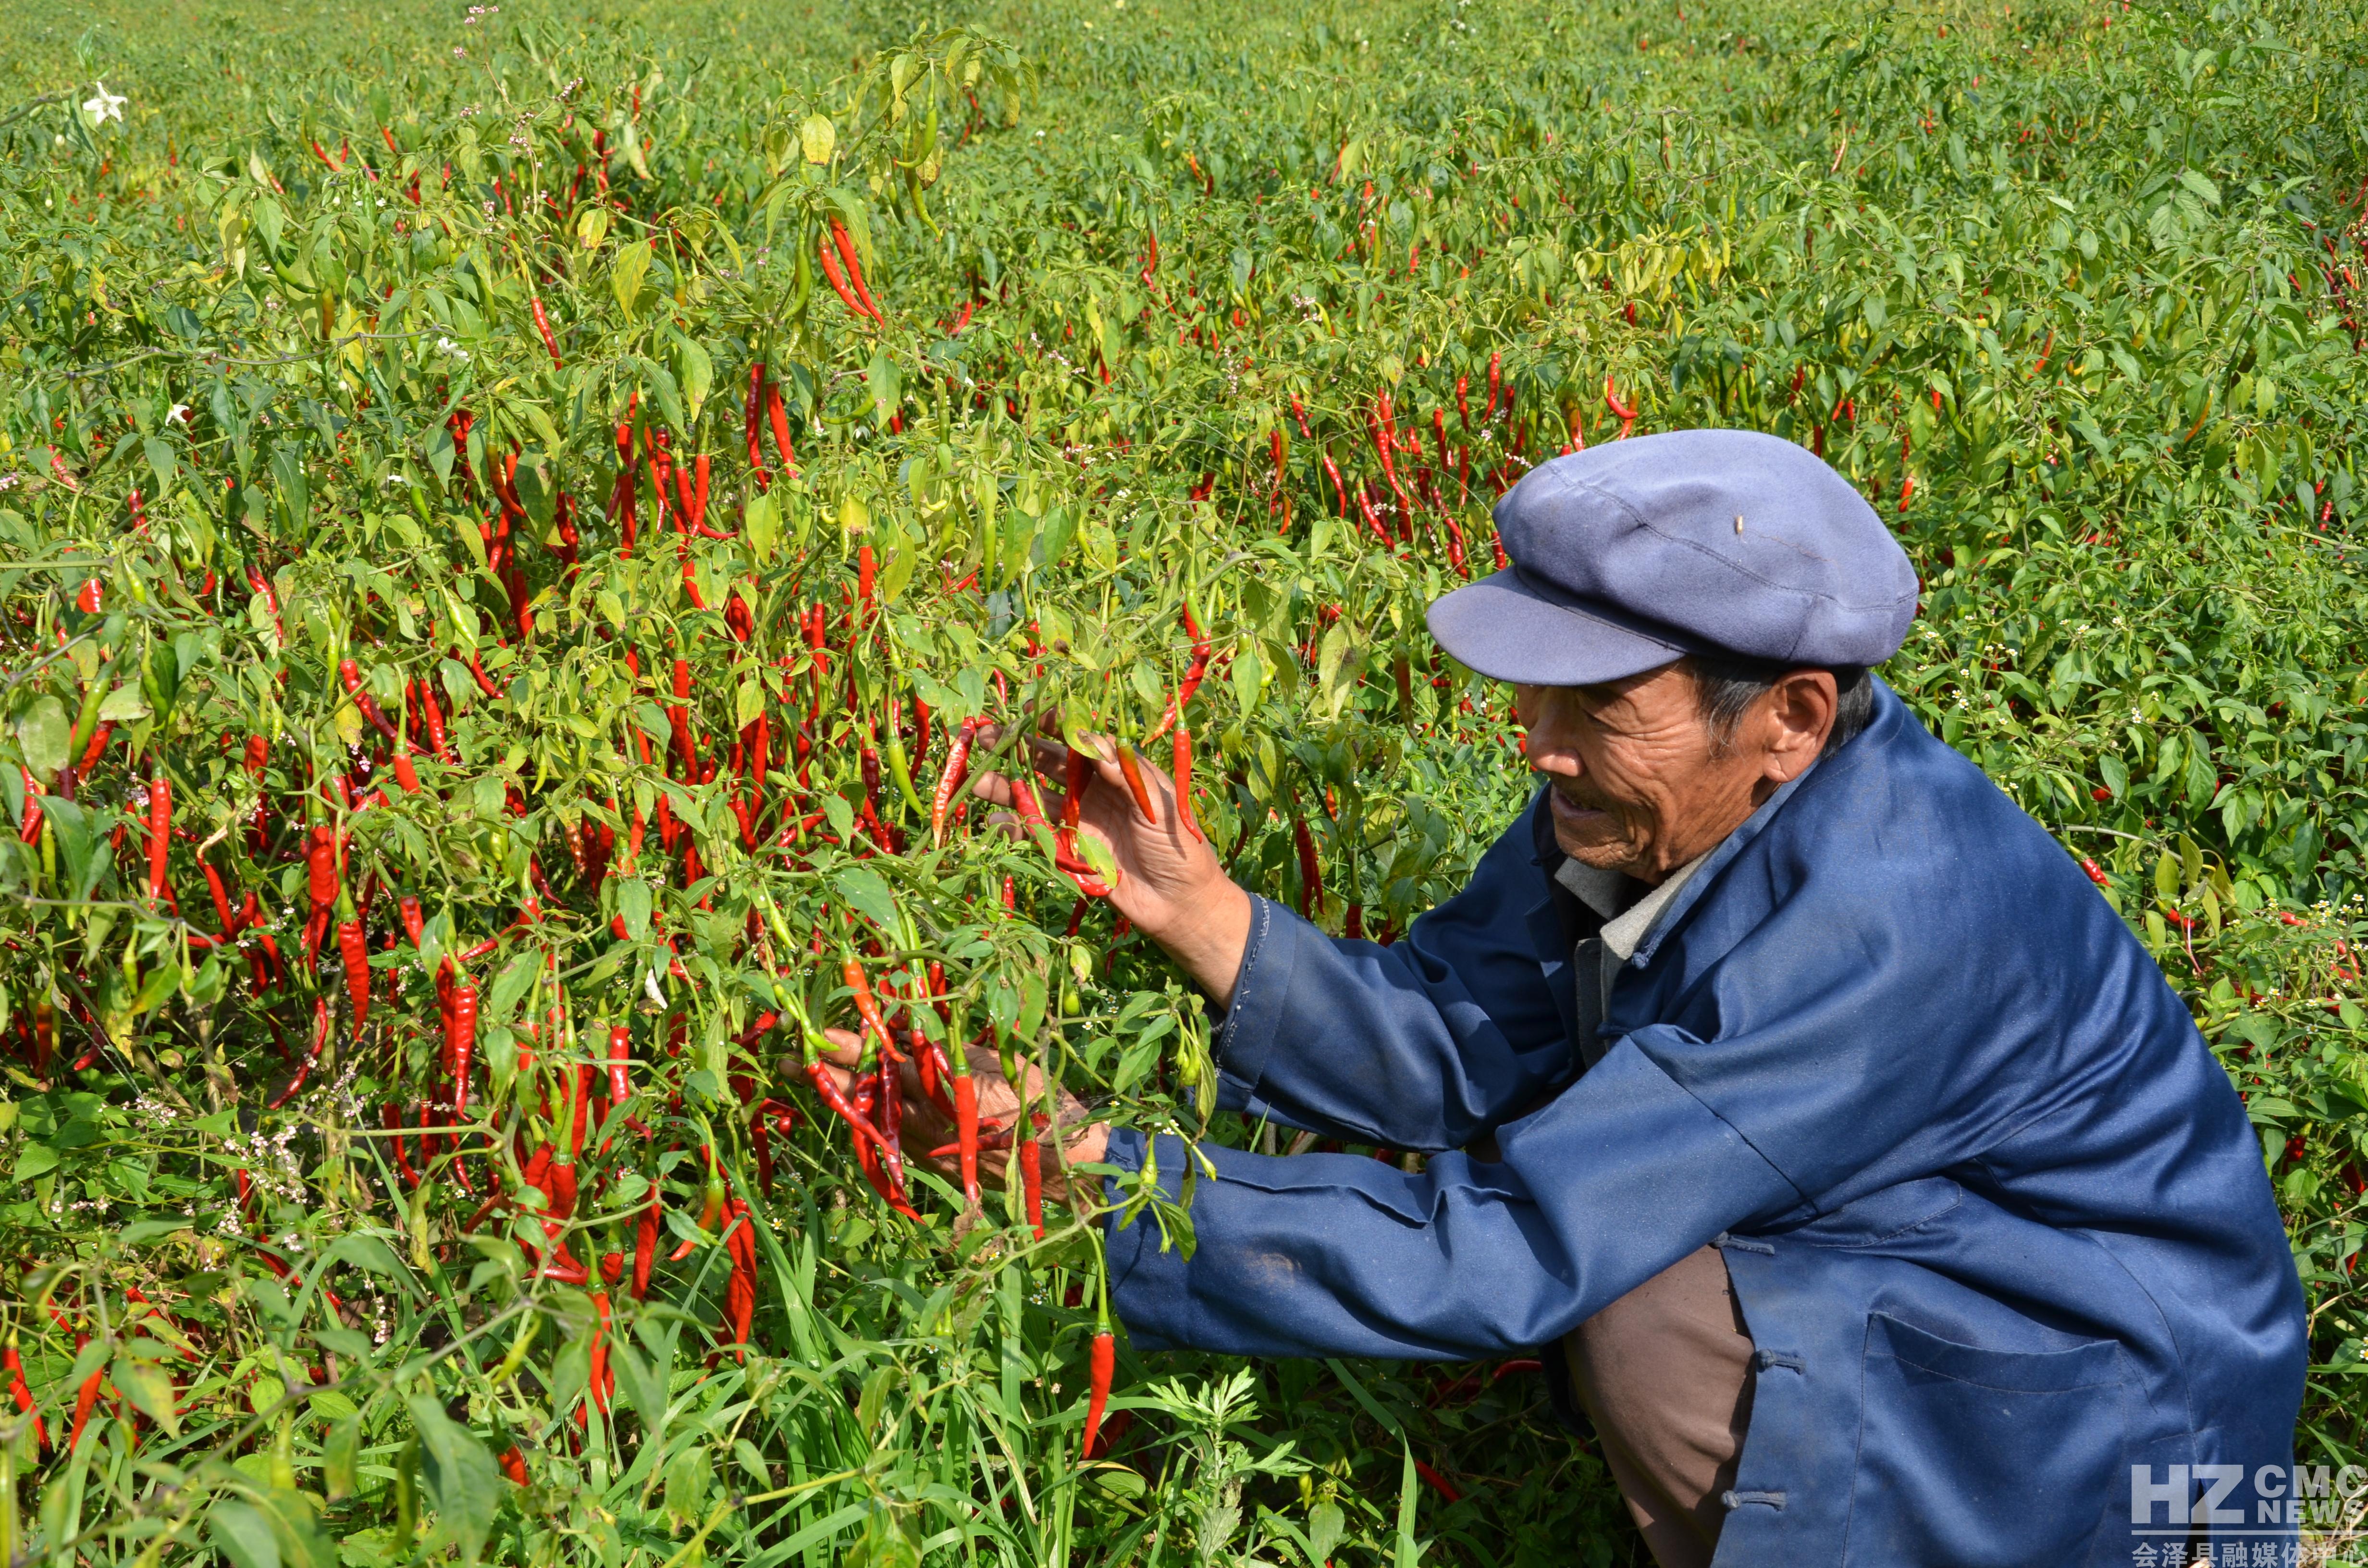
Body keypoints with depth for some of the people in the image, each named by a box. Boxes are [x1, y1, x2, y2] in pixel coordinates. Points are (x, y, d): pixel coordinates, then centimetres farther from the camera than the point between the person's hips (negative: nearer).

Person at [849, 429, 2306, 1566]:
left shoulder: (1880, 925, -35)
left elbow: (1500, 1255, -36)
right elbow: (1450, 1043, -11)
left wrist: (1086, 1170, -36)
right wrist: (1192, 906, -24)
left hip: (2100, 1410, -8)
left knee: (1633, 1303, -26)